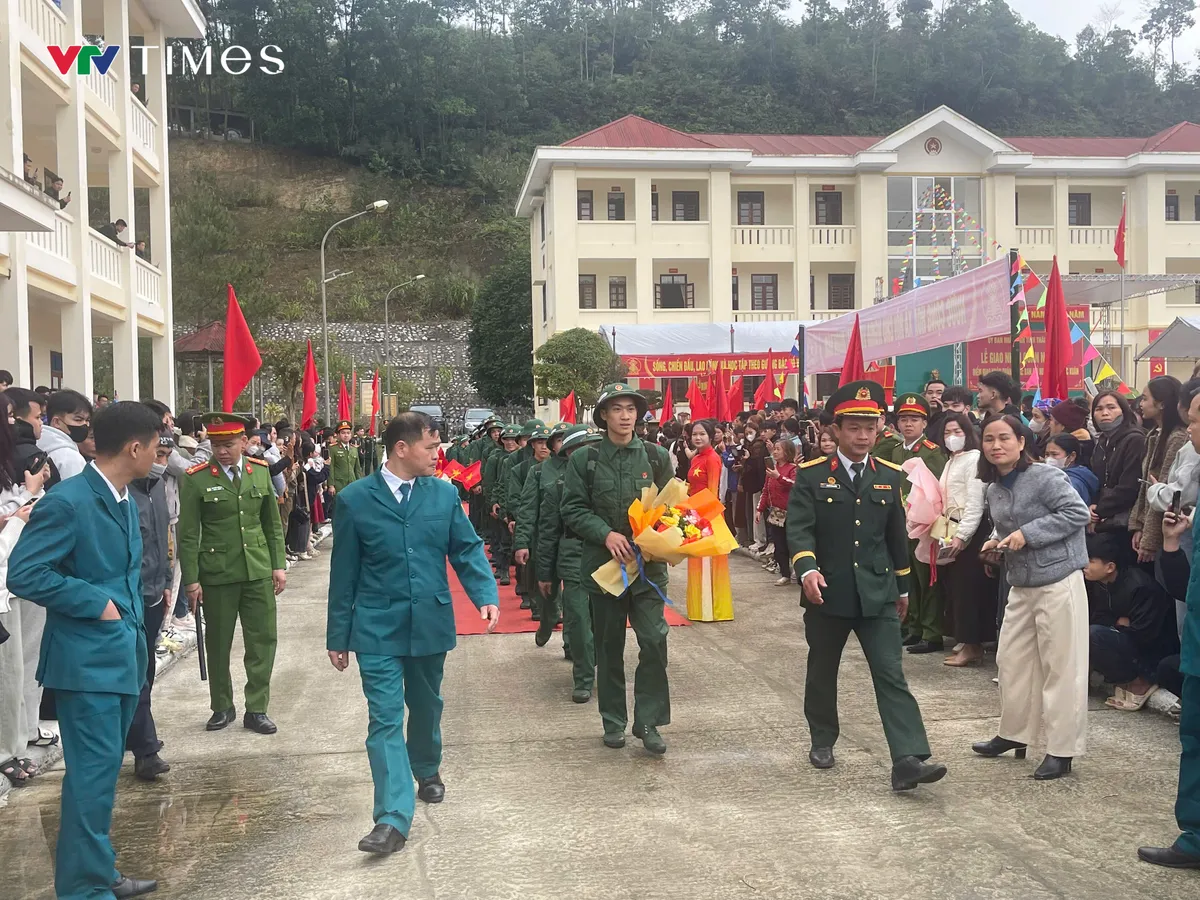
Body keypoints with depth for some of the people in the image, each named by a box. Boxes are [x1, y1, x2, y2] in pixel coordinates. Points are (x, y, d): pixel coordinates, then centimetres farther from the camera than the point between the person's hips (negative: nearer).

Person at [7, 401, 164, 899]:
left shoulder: (125, 501, 12)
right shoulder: (66, 502, -16)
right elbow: (23, 574, -20)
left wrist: (133, 627, 14)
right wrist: (96, 603, -18)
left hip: (123, 656, 9)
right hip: (87, 660, -9)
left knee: (103, 769, 17)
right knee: (93, 772, -4)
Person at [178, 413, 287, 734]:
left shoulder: (261, 472, 3)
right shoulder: (196, 479, -7)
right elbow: (188, 535, -4)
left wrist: (279, 564, 6)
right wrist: (191, 580, -6)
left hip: (258, 572, 3)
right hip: (217, 574, -2)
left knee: (263, 641, 3)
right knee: (218, 644, 9)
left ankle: (256, 709, 14)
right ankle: (222, 708, 27)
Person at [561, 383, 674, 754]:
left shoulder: (656, 457, 3)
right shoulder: (584, 460, -1)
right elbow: (573, 509, -3)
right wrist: (606, 534, -16)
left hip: (648, 562, 0)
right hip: (603, 562, 0)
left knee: (654, 640, -7)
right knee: (609, 645, 10)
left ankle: (649, 721, 6)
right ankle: (613, 721, 23)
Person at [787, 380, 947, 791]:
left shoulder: (889, 476, 6)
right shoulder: (812, 475, -5)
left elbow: (897, 535, 13)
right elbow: (799, 528, -13)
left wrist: (902, 586, 18)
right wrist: (807, 569, -30)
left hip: (877, 594, 2)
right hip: (827, 592, -1)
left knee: (891, 676, -6)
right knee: (822, 672, 15)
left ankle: (908, 760, -11)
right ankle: (823, 740, 34)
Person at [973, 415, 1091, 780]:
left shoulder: (1044, 476, -14)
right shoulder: (994, 488, 9)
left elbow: (1077, 513, -19)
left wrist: (1027, 534, -21)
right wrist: (997, 540, 0)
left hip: (1058, 582, -8)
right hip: (1021, 584, 8)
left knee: (1061, 667, 0)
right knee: (1012, 660, 14)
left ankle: (1061, 750, 9)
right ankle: (1013, 734, 30)